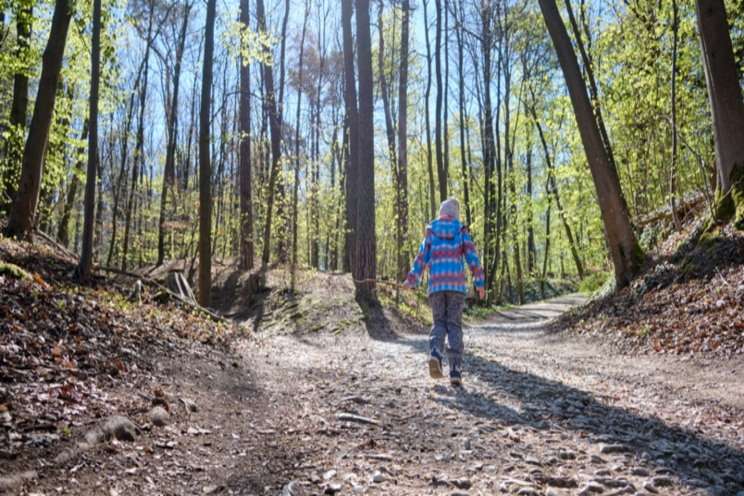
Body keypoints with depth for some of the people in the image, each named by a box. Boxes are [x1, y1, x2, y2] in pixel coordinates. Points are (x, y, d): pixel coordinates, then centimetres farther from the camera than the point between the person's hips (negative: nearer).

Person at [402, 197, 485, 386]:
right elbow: (471, 255, 1)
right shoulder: (461, 230, 10)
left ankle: (435, 353, -21)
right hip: (456, 282, -1)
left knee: (439, 322, 10)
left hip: (436, 283, 1)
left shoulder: (431, 230, 12)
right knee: (454, 325, 1)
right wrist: (479, 282, 2)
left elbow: (422, 257, 8)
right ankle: (455, 371, -8)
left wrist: (411, 281, 17)